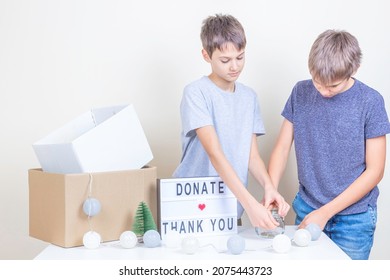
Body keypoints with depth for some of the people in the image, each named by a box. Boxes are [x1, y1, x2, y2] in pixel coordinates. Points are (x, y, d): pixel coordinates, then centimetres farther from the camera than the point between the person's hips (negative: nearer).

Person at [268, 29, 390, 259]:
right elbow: (282, 148, 3)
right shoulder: (301, 93, -3)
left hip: (353, 218, -2)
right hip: (306, 209, 2)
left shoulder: (370, 102, -11)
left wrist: (325, 212, -13)